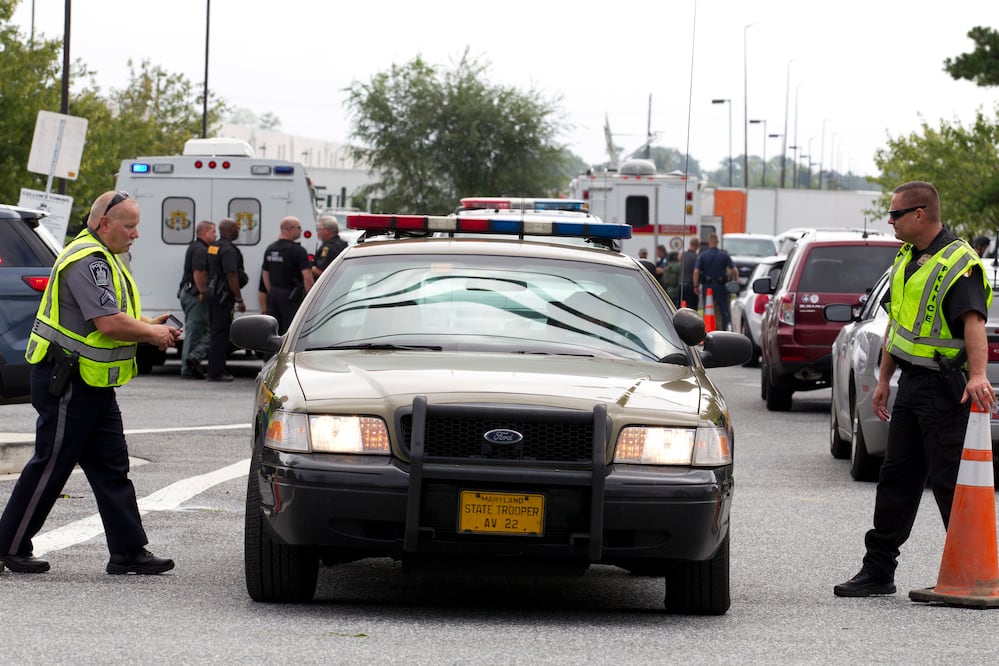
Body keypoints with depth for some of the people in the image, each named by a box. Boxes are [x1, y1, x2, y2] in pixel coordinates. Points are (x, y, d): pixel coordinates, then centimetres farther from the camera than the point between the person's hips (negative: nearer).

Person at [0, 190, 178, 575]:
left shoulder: (102, 258, 16)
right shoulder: (87, 260, -19)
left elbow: (115, 318, 23)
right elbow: (109, 323, -26)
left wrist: (149, 327, 5)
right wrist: (152, 333, -11)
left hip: (92, 385, 11)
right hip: (66, 384, -11)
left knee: (111, 468, 8)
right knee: (50, 467, -3)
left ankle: (128, 551, 9)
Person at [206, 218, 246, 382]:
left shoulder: (213, 247, 15)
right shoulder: (228, 250, -16)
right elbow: (231, 276, -22)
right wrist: (239, 299, -20)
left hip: (213, 292, 10)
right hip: (224, 295, -10)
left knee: (216, 333, 14)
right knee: (221, 333, -7)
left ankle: (215, 370, 19)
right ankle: (216, 372, -8)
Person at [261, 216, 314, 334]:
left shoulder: (270, 249, 10)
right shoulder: (298, 250, -14)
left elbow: (265, 274, 17)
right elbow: (307, 277, -19)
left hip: (274, 294, 7)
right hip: (291, 295, -7)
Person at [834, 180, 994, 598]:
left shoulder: (959, 264, -16)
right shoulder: (907, 259, 13)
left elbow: (973, 322, -30)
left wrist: (978, 375, -43)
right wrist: (884, 380, 19)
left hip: (944, 391, -9)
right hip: (910, 386, 9)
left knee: (949, 483, -6)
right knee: (896, 480, 12)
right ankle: (878, 571, 18)